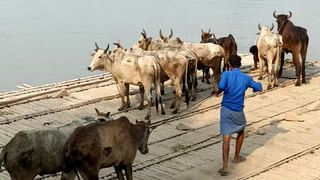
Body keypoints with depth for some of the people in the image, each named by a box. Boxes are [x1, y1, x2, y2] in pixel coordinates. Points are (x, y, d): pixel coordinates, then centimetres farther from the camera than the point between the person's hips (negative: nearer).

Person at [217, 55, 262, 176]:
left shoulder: (226, 74, -6)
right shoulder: (246, 78, 1)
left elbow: (221, 86, -24)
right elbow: (259, 87, 12)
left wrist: (220, 89, -1)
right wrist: (256, 85, 34)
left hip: (226, 109, -1)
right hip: (238, 111, 2)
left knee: (226, 137, -6)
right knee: (241, 132, 28)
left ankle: (225, 167, -16)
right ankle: (236, 157, 41)